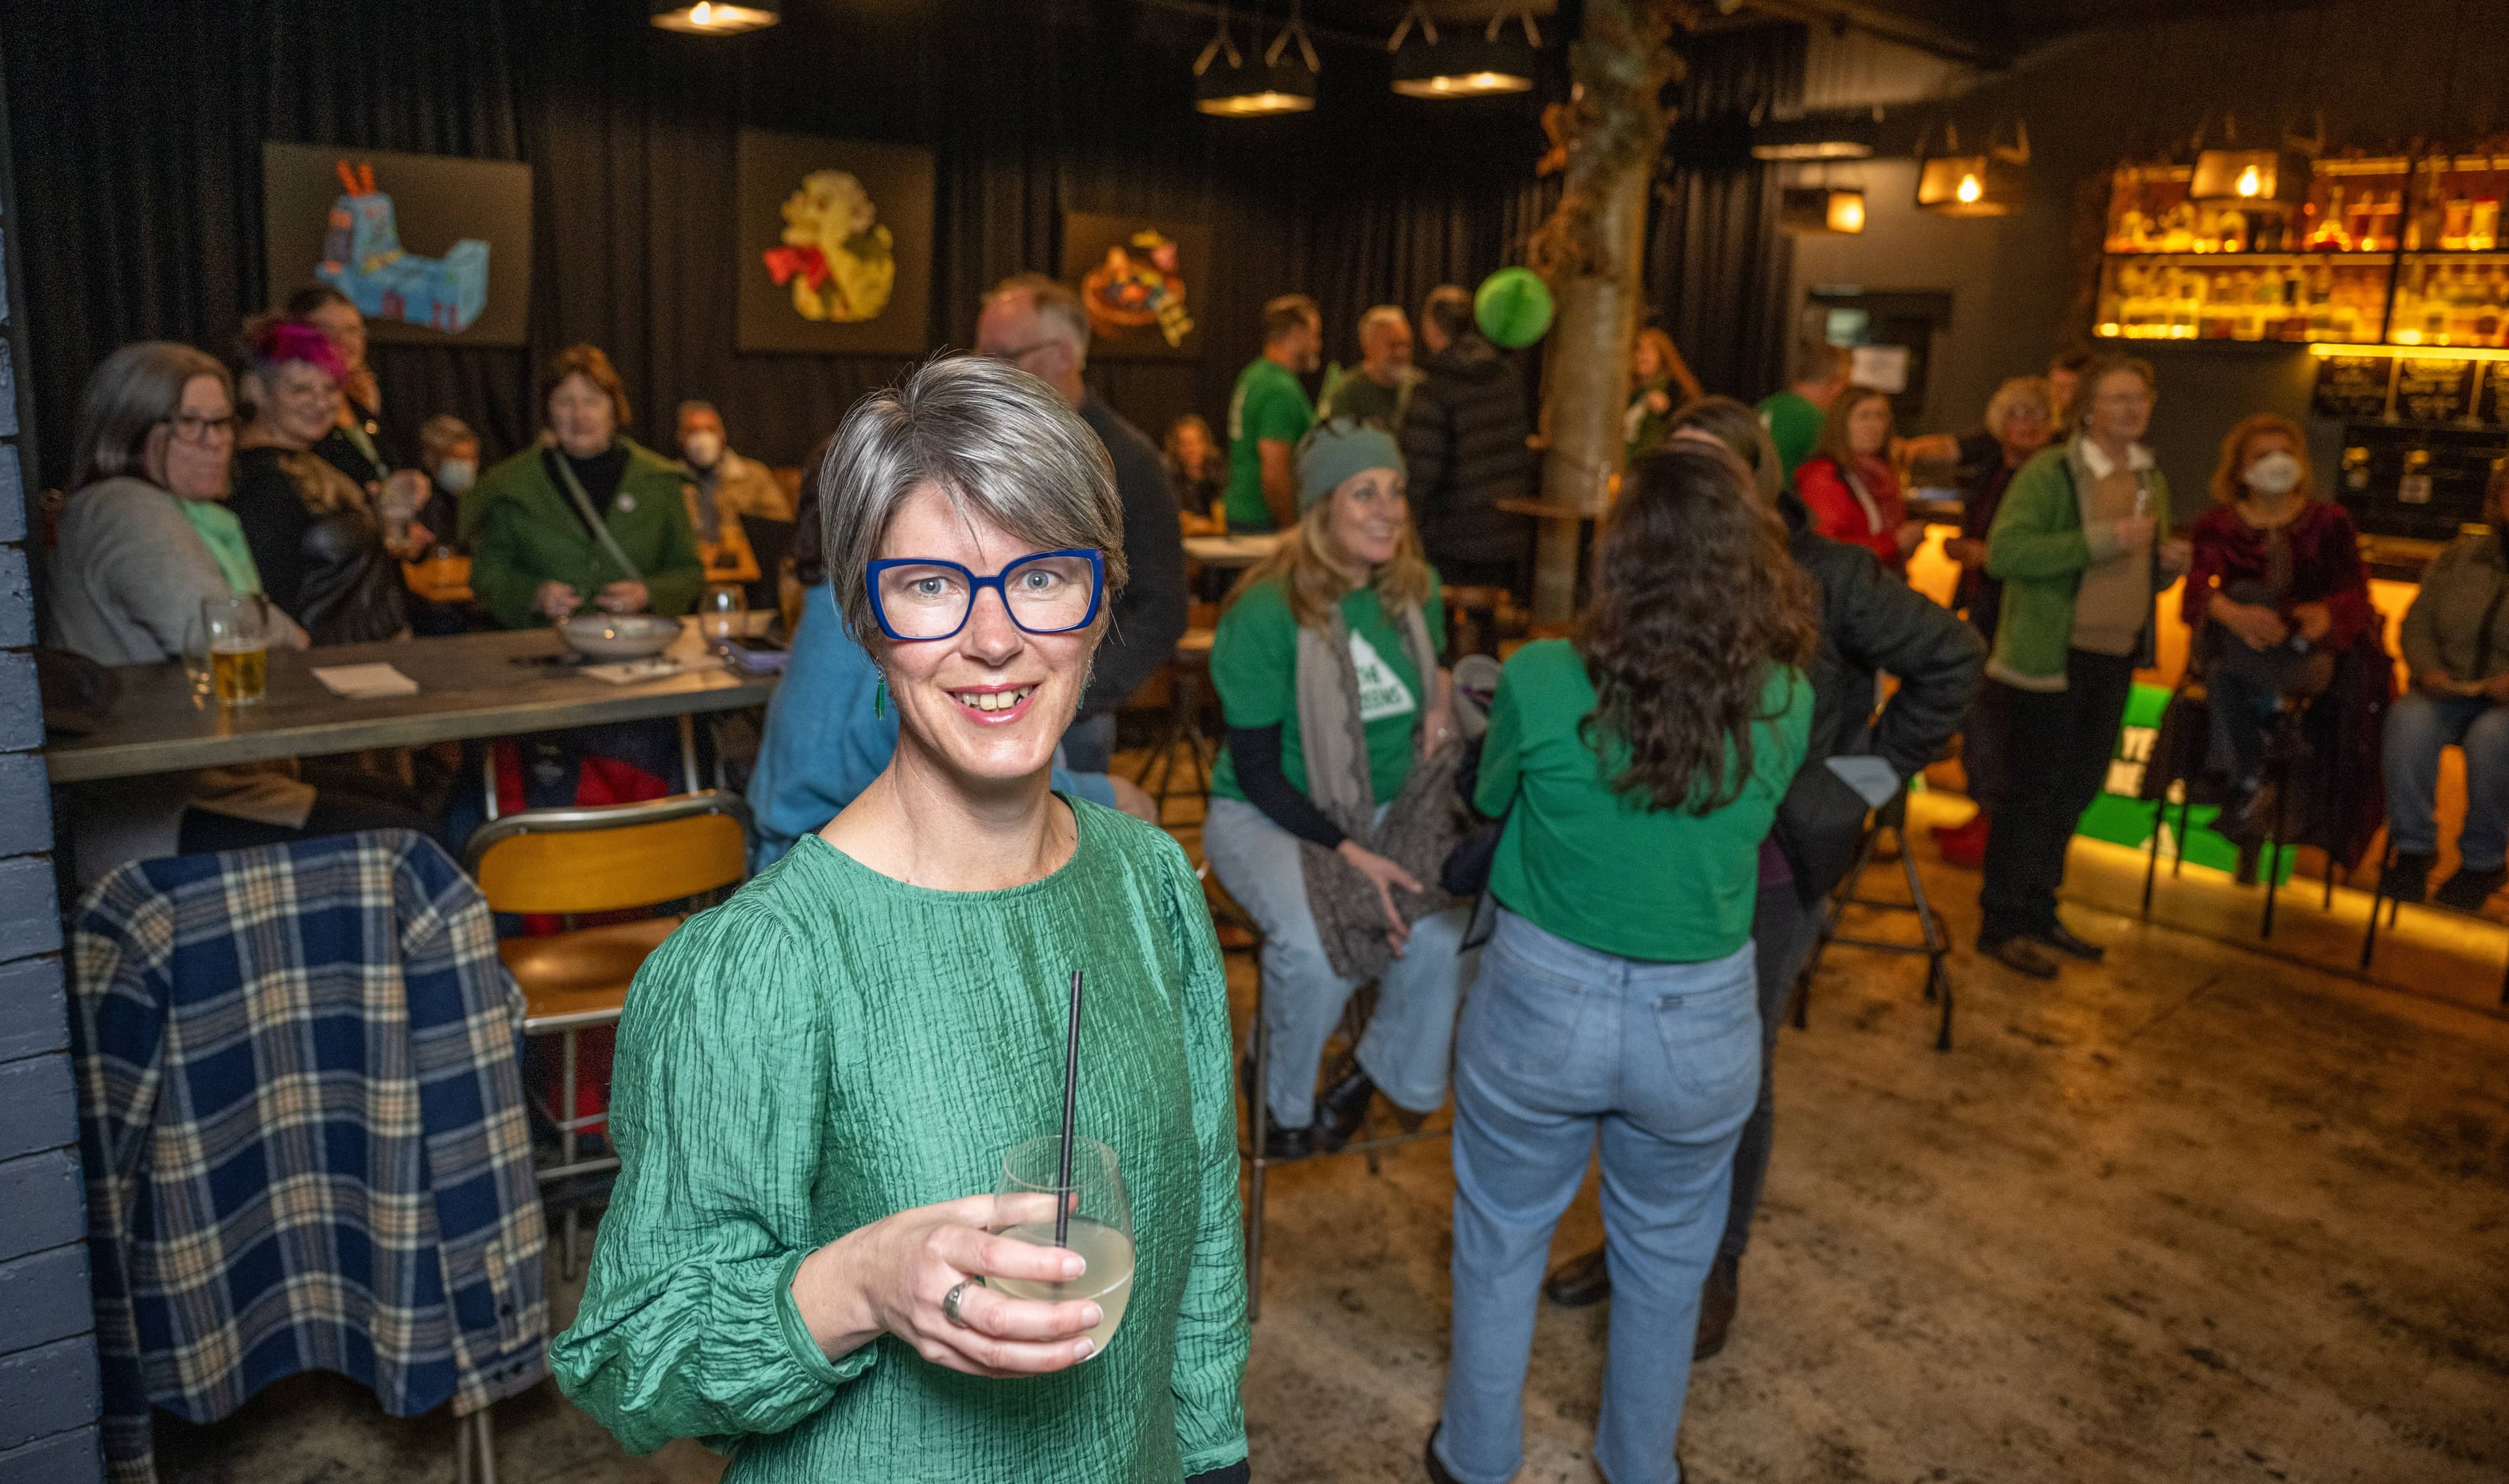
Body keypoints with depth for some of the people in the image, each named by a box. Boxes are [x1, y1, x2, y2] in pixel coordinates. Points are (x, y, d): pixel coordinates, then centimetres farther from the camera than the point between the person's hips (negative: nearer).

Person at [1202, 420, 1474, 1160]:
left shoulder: (1416, 588, 0)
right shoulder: (1265, 614, -18)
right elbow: (1257, 771, -15)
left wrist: (1442, 696, -3)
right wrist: (1349, 852, -24)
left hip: (1389, 808, 5)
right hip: (1268, 815, -5)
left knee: (1448, 927, -24)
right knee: (1313, 945, -33)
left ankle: (1390, 1069, 8)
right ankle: (1286, 1102, -1)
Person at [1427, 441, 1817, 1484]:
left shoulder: (1539, 682, -19)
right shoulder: (1785, 703, -13)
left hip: (1540, 1004, -1)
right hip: (1700, 1023, 2)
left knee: (1501, 1243, 22)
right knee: (1665, 1264, 25)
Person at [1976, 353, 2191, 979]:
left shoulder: (2152, 481, 13)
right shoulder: (2047, 472, -10)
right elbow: (2004, 552, -23)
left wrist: (2169, 564, 2)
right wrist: (2101, 539, -26)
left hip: (2116, 658, 7)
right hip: (2048, 657, -7)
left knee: (2077, 790, 14)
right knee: (2035, 791, -2)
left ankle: (2037, 910, 27)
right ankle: (2001, 923, 9)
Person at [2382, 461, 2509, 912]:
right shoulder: (2455, 558, 8)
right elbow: (2416, 624, 8)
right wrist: (2427, 670, -12)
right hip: (2449, 690, 2)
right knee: (2408, 720, -31)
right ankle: (2414, 848, -18)